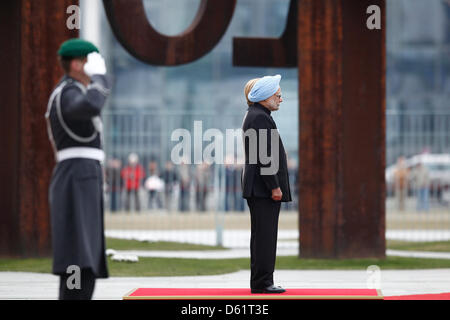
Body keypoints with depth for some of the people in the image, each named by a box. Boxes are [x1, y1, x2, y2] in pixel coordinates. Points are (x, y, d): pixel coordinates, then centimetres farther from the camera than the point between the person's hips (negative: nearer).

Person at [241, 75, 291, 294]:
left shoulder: (255, 116, 19)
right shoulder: (259, 118, -15)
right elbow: (263, 156, -21)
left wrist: (274, 185, 23)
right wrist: (274, 187, -19)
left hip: (261, 189, 11)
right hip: (262, 188, -11)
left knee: (263, 235, 13)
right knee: (264, 234, -9)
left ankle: (261, 282, 17)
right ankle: (261, 283, -7)